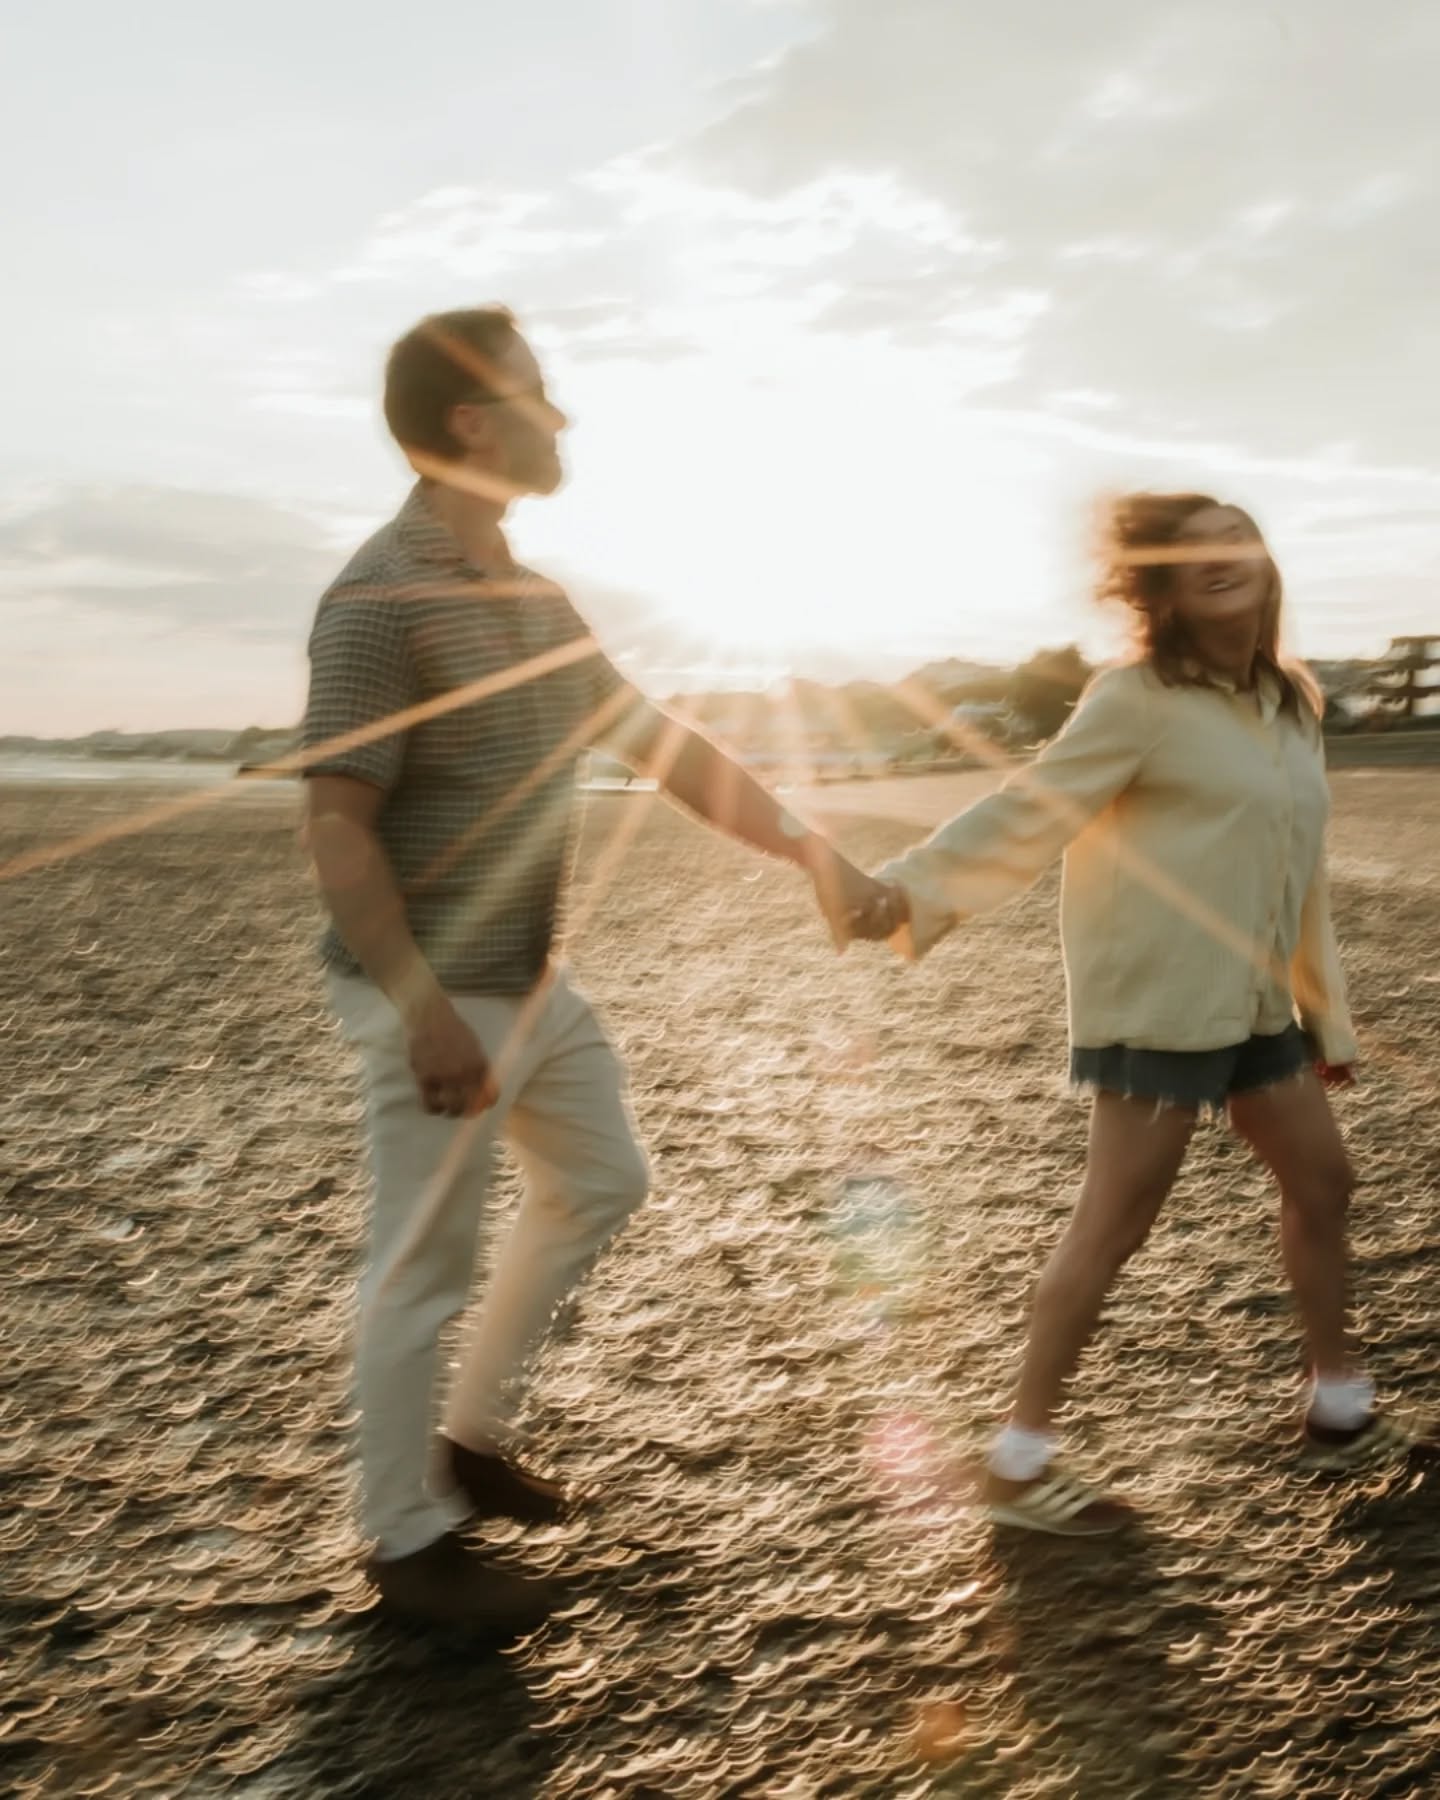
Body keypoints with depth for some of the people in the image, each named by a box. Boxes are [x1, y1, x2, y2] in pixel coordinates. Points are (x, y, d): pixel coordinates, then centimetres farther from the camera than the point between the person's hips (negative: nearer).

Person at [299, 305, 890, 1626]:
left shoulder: (535, 598, 9)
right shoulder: (383, 598, -18)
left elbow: (665, 748, 12)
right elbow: (336, 827, -21)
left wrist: (812, 850, 6)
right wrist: (426, 1013, -25)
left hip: (536, 980, 9)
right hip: (439, 997, -9)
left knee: (600, 1184, 21)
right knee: (424, 1265, 2)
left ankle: (476, 1433, 36)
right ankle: (412, 1542, 20)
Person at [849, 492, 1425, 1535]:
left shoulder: (1291, 702, 11)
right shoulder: (1140, 700, -13)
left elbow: (1299, 867, 17)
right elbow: (1028, 814, -18)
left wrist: (1327, 1009, 19)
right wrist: (912, 890, -32)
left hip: (1255, 996, 9)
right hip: (1160, 996, -8)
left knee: (1321, 1182, 18)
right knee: (1115, 1223, -4)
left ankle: (1340, 1406, 37)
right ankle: (1021, 1458, 6)